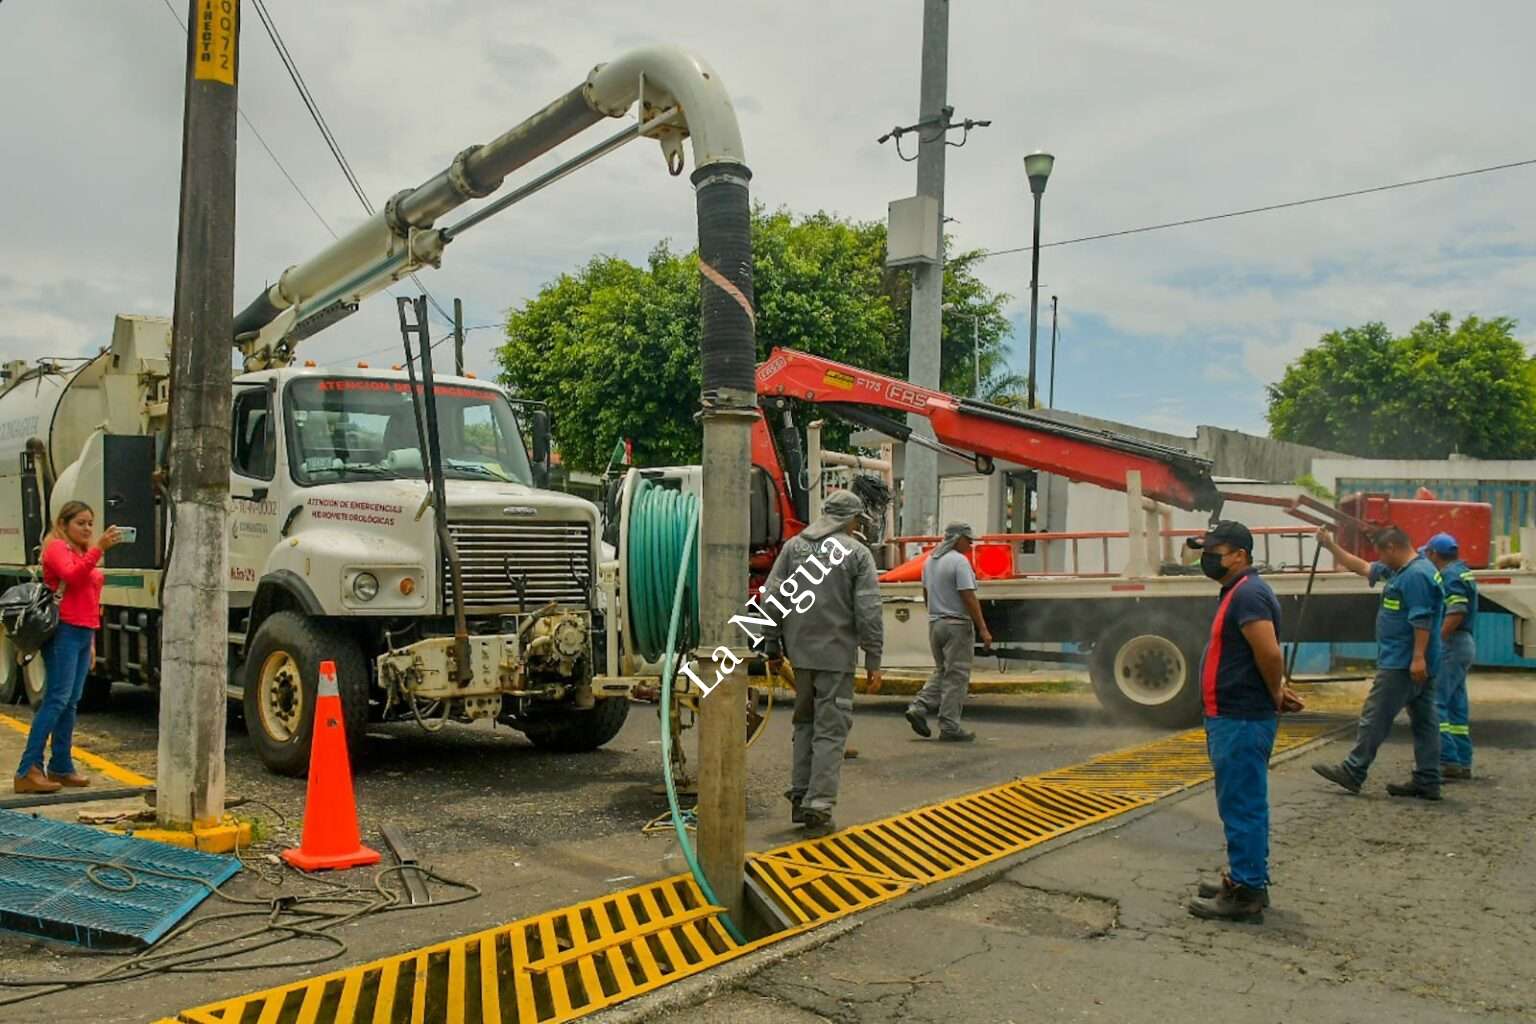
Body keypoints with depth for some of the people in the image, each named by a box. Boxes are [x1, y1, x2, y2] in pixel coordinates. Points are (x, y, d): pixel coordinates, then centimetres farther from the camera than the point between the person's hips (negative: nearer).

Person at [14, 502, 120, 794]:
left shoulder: (84, 554, 22)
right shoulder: (57, 548, -3)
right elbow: (72, 576, -24)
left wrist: (91, 640, 22)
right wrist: (99, 549, -33)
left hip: (83, 633, 8)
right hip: (64, 631, -8)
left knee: (71, 702, 8)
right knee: (57, 699, -13)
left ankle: (61, 767, 13)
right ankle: (28, 770, -13)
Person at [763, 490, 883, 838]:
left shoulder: (793, 546, 7)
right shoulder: (858, 553, -3)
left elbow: (771, 598, 5)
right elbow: (868, 612, -8)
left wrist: (772, 646, 13)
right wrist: (873, 661, -3)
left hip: (800, 651, 4)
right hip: (836, 655, -4)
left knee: (805, 723, 19)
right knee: (831, 730, 2)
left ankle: (800, 798, 20)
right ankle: (818, 807, -1)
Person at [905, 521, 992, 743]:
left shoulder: (930, 560, 10)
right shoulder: (959, 561, -15)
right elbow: (969, 598, -19)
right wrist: (983, 629, -17)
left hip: (935, 623, 8)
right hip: (957, 625, -8)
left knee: (941, 672, 18)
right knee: (956, 676, 0)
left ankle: (919, 707, 2)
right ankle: (950, 727, 2)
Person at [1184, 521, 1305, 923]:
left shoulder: (1248, 595, -18)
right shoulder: (1239, 592, 16)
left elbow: (1270, 653, -25)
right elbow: (1265, 655, 24)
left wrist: (1276, 696, -10)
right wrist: (1277, 691, 13)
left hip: (1241, 720, -11)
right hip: (1235, 718, 11)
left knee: (1242, 806, -5)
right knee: (1244, 804, 18)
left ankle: (1245, 894, 2)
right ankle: (1246, 879, 28)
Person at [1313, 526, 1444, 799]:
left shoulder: (1416, 575, -17)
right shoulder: (1399, 571, 15)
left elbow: (1422, 620, -23)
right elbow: (1362, 567, 24)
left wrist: (1418, 657, -25)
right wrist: (1331, 545, 22)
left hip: (1403, 664, -10)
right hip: (1416, 665, 10)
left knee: (1375, 717, -3)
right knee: (1424, 721, 9)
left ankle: (1353, 772, 3)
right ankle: (1427, 782, 13)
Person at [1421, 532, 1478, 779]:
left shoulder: (1449, 575, -13)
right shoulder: (1464, 572, 17)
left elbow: (1457, 612, -23)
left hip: (1450, 645, -10)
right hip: (1465, 644, 10)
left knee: (1432, 703, -10)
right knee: (1456, 706, 13)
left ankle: (1448, 760, -13)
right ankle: (1462, 763, 17)